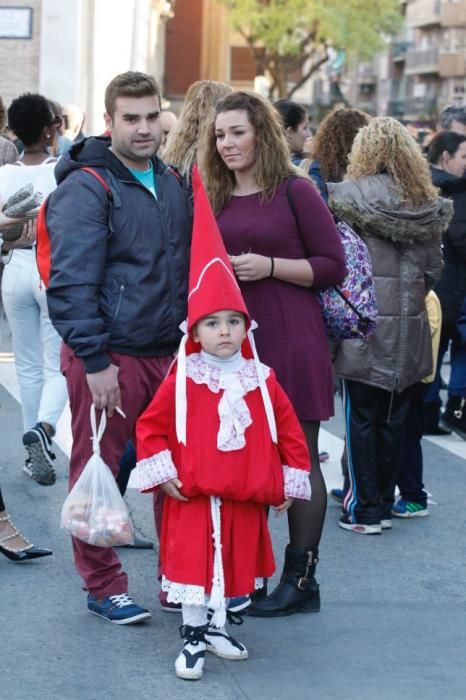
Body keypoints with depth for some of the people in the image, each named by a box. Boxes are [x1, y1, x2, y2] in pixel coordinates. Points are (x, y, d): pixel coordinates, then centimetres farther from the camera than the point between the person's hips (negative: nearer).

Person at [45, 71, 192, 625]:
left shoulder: (174, 184, 13)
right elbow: (72, 283, -14)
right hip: (108, 356, -6)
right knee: (99, 474, 2)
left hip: (169, 353, 6)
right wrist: (95, 361, -18)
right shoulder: (86, 188, -9)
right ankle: (103, 586, 14)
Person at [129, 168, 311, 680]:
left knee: (231, 563, 15)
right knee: (193, 562, 0)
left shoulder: (261, 381, 0)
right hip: (192, 497, -3)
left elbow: (288, 429, 6)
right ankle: (192, 639, 10)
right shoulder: (181, 380, -7)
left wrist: (290, 482, 5)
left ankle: (215, 629, 31)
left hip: (245, 498, 3)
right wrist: (161, 471, -9)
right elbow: (151, 426, -2)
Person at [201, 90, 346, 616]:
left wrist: (270, 266, -15)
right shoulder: (213, 199, 13)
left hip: (290, 341, -5)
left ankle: (301, 577, 6)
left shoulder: (295, 191, -3)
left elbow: (333, 266, -5)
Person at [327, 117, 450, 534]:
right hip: (409, 328, 5)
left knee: (361, 419, 4)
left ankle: (364, 511, 8)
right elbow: (434, 268, 10)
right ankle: (384, 505, 21)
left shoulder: (355, 195, -10)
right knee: (394, 419, 13)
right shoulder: (427, 204, 4)